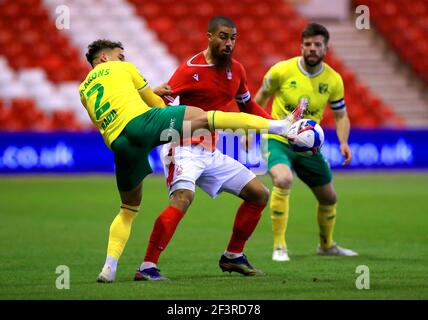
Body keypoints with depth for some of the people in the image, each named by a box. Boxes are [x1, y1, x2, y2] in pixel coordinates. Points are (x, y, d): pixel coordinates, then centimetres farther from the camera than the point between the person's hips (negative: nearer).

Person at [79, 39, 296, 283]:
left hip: (118, 144, 5)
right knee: (204, 116, -4)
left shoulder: (84, 90, 31)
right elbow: (155, 103, 26)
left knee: (129, 209, 19)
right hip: (140, 120, -5)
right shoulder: (122, 68, 20)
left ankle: (109, 267, 7)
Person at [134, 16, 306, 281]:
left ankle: (233, 256, 23)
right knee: (183, 198, -33)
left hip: (211, 154, 8)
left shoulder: (236, 70, 8)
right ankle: (147, 267, -33)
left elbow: (247, 105, 25)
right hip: (185, 148, -8)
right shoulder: (191, 69, -14)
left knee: (260, 194, 11)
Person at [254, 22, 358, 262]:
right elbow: (261, 97, 5)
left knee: (329, 197, 15)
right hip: (278, 140, -4)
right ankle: (279, 246, -24)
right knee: (283, 180, -34)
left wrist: (344, 142, -13)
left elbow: (341, 116, 5)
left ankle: (327, 245, 44)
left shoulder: (333, 80, -5)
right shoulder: (281, 71, -13)